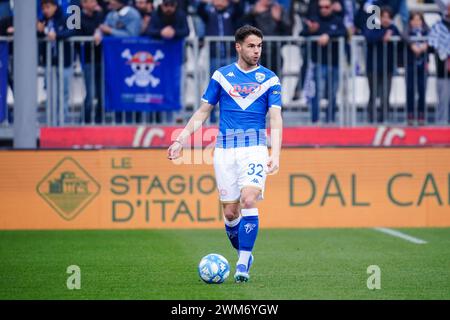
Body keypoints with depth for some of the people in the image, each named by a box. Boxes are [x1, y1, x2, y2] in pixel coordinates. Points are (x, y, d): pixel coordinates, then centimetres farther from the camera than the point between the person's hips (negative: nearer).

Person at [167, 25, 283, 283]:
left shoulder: (269, 79, 3)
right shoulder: (221, 75, 7)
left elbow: (276, 119, -4)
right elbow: (203, 112, 14)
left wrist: (275, 155, -17)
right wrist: (181, 140, 5)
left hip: (255, 148, -2)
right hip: (225, 149, 2)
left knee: (249, 201, -21)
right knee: (230, 212, 1)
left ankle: (243, 263, -16)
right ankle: (244, 256, 24)